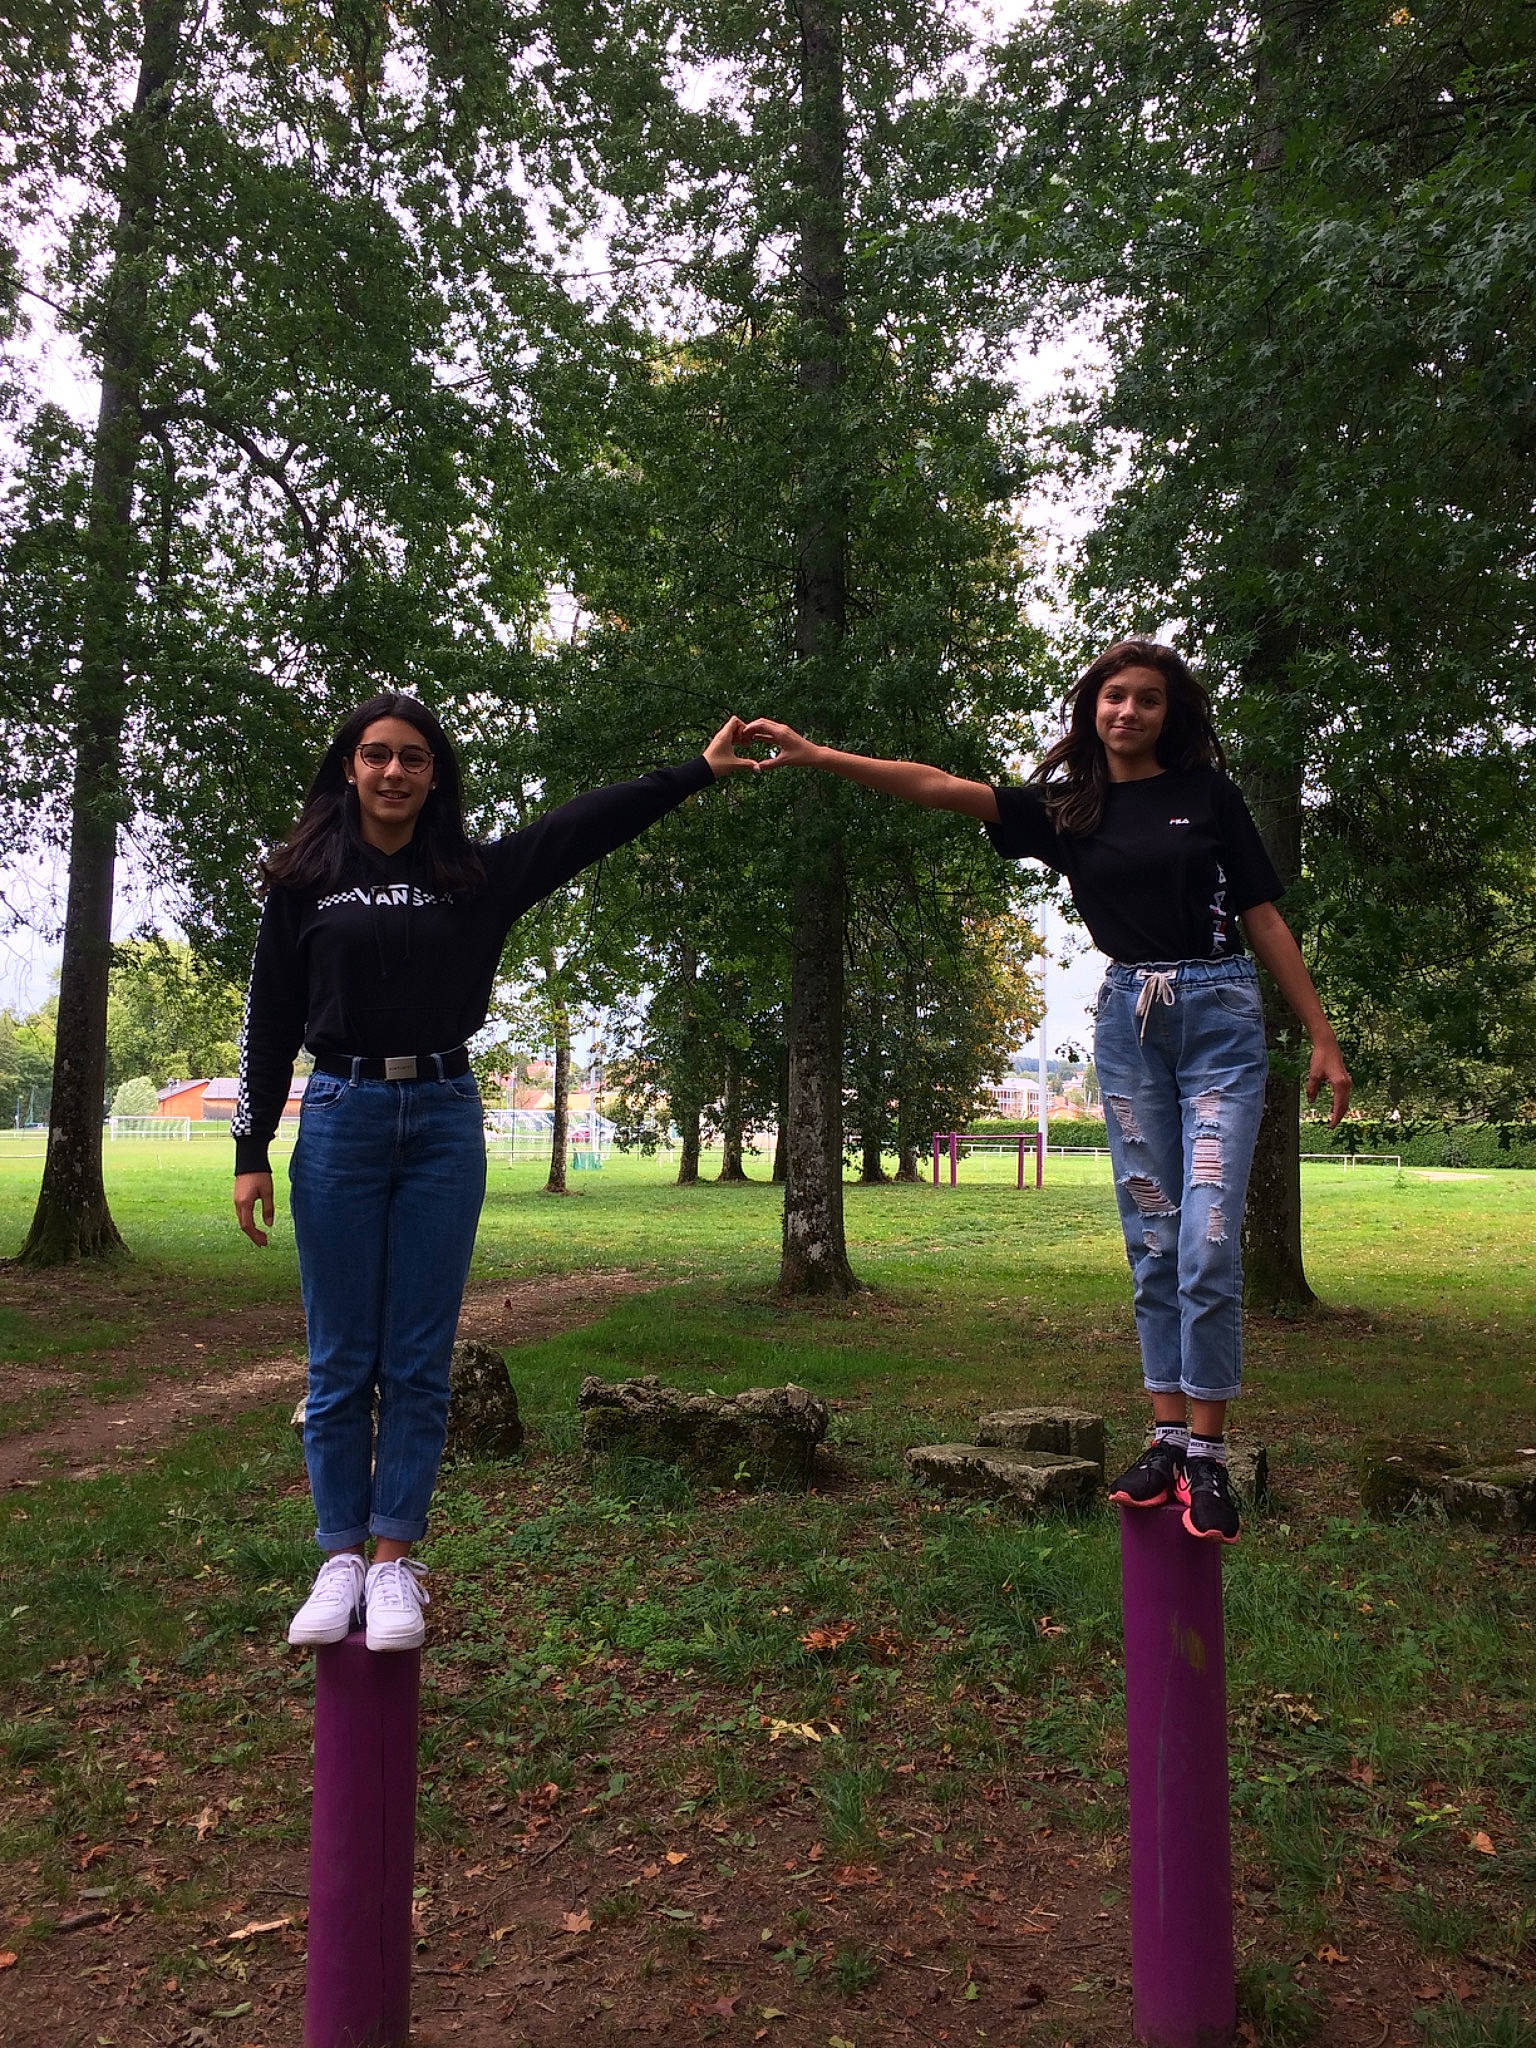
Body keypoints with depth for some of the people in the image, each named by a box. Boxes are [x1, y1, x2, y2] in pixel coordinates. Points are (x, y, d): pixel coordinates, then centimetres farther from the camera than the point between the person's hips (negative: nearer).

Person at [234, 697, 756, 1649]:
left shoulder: (475, 874, 6)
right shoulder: (305, 878, 4)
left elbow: (588, 823, 5)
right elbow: (270, 1021, 5)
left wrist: (700, 770, 1)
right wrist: (251, 1151, 1)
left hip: (444, 1121, 1)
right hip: (340, 1118, -1)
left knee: (420, 1358, 3)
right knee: (342, 1360, 4)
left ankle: (396, 1559, 14)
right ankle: (341, 1559, 15)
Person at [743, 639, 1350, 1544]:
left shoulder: (1208, 793, 3)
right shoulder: (1067, 809, 8)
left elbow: (1264, 918, 4)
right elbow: (939, 786, -1)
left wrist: (1323, 1038, 1)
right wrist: (815, 755, -10)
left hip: (1220, 1014, -3)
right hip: (1129, 1019, 3)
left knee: (1209, 1237, -10)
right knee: (1152, 1237, 5)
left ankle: (1208, 1454, -2)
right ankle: (1168, 1437, 12)